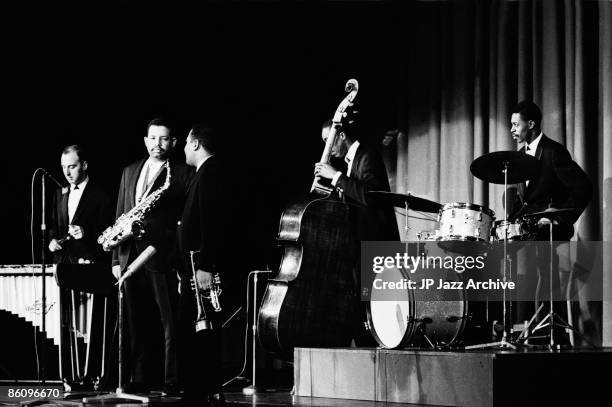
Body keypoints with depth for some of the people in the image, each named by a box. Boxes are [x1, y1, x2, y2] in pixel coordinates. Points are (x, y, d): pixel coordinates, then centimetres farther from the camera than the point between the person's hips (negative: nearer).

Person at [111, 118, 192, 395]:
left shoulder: (182, 174, 1)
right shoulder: (130, 172, 17)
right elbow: (120, 216, 18)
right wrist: (117, 258, 12)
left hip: (163, 257, -5)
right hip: (131, 256, 6)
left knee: (171, 323, -5)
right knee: (137, 322, 9)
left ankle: (173, 381, -3)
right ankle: (139, 379, 15)